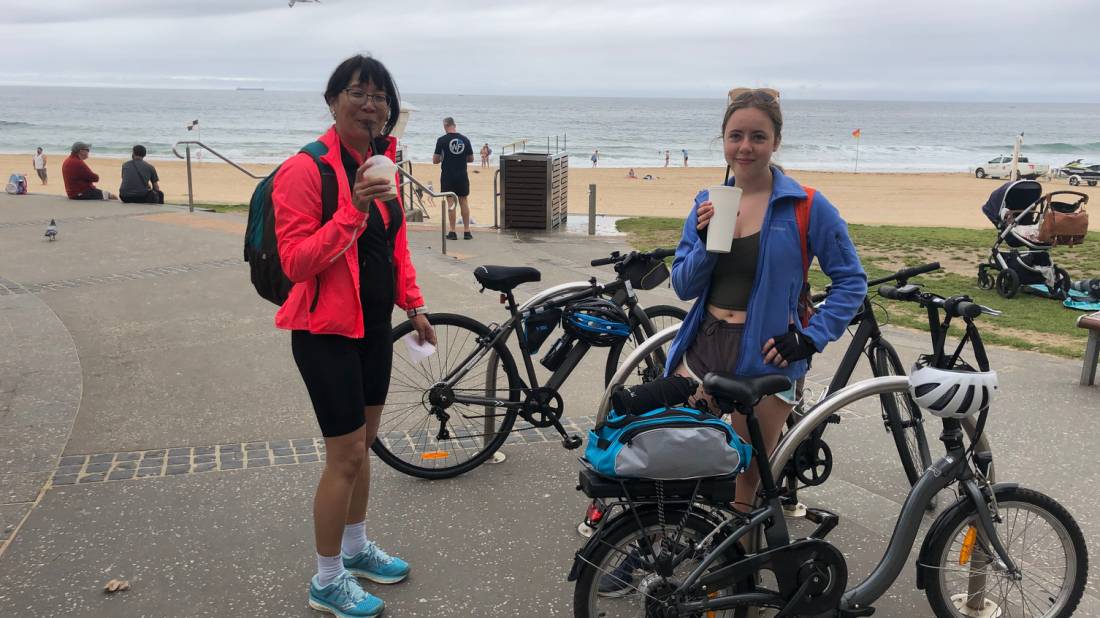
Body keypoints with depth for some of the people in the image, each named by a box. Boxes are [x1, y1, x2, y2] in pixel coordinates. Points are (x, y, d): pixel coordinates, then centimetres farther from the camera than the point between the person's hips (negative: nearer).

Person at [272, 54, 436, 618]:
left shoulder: (382, 162, 7)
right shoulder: (306, 169, -17)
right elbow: (296, 262, -22)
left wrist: (412, 303, 16)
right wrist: (353, 210, -31)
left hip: (374, 322, 8)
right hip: (327, 330, -8)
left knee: (362, 443, 18)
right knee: (346, 456, -2)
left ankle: (355, 548, 37)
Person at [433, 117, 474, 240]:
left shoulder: (442, 140, -8)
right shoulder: (465, 139, 1)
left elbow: (435, 160, -5)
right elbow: (471, 159, 9)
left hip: (447, 176, -2)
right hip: (462, 176, 2)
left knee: (451, 202, 1)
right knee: (464, 202, 10)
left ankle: (452, 232, 1)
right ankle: (467, 231, 12)